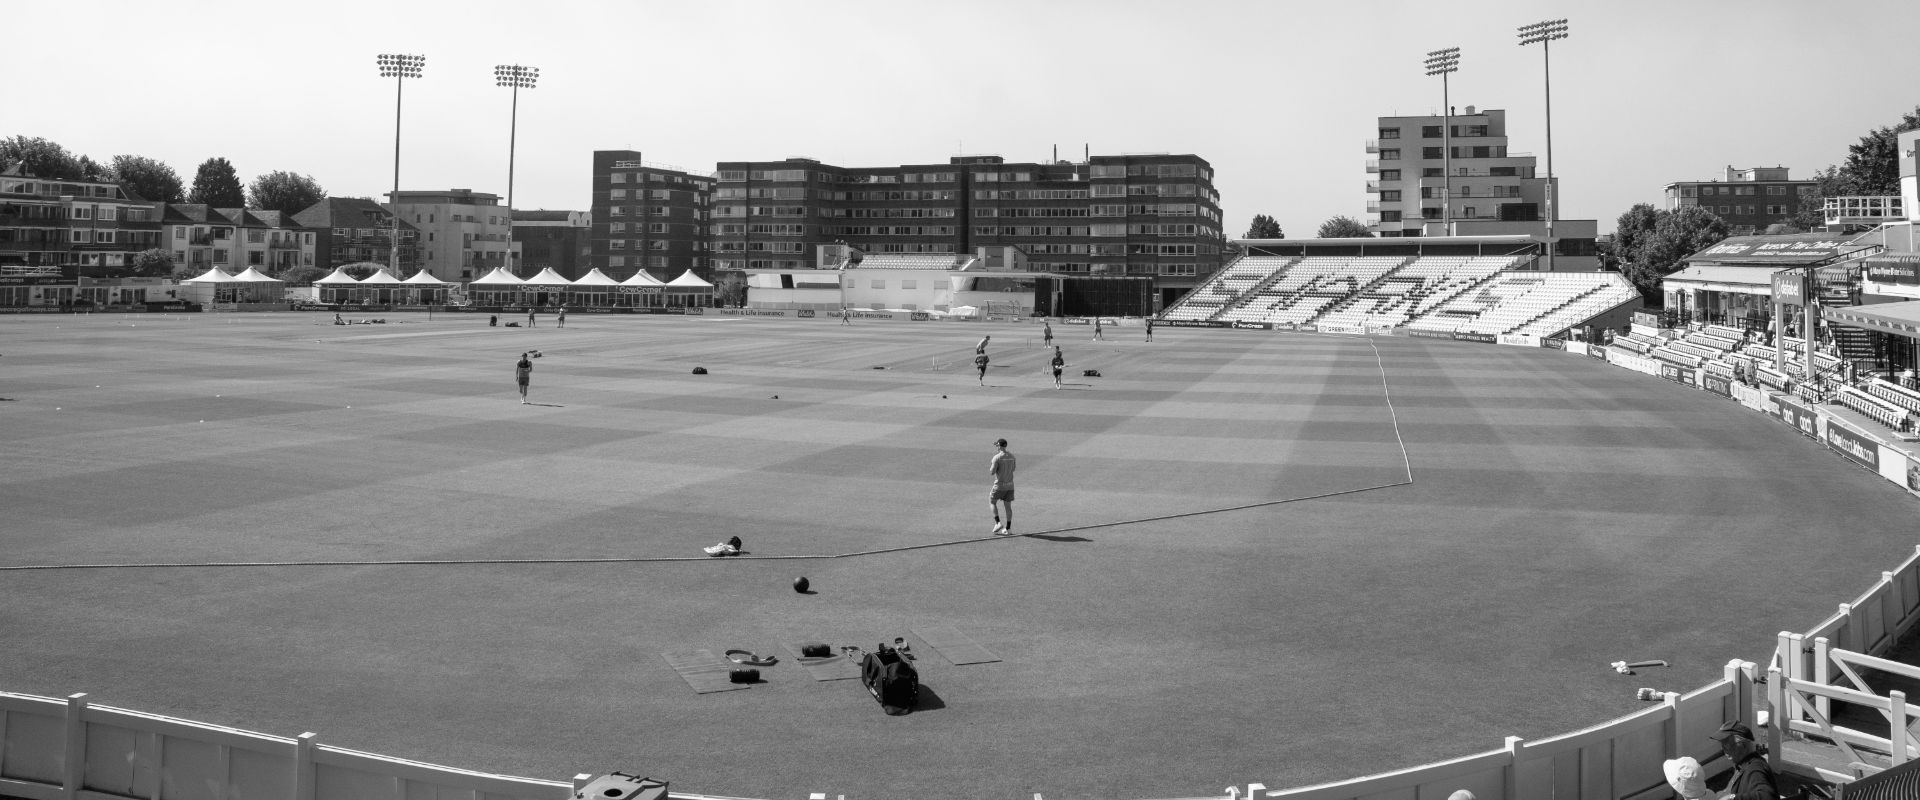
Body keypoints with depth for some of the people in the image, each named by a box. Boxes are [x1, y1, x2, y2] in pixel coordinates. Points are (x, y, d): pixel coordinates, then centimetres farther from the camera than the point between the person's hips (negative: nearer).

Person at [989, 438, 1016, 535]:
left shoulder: (997, 457, -15)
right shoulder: (1011, 456, 5)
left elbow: (992, 472, -17)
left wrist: (991, 467, 5)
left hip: (999, 485, -5)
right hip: (1010, 485, 5)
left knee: (992, 502, 13)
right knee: (1008, 506, 9)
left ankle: (998, 523, 0)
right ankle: (1008, 529, 9)